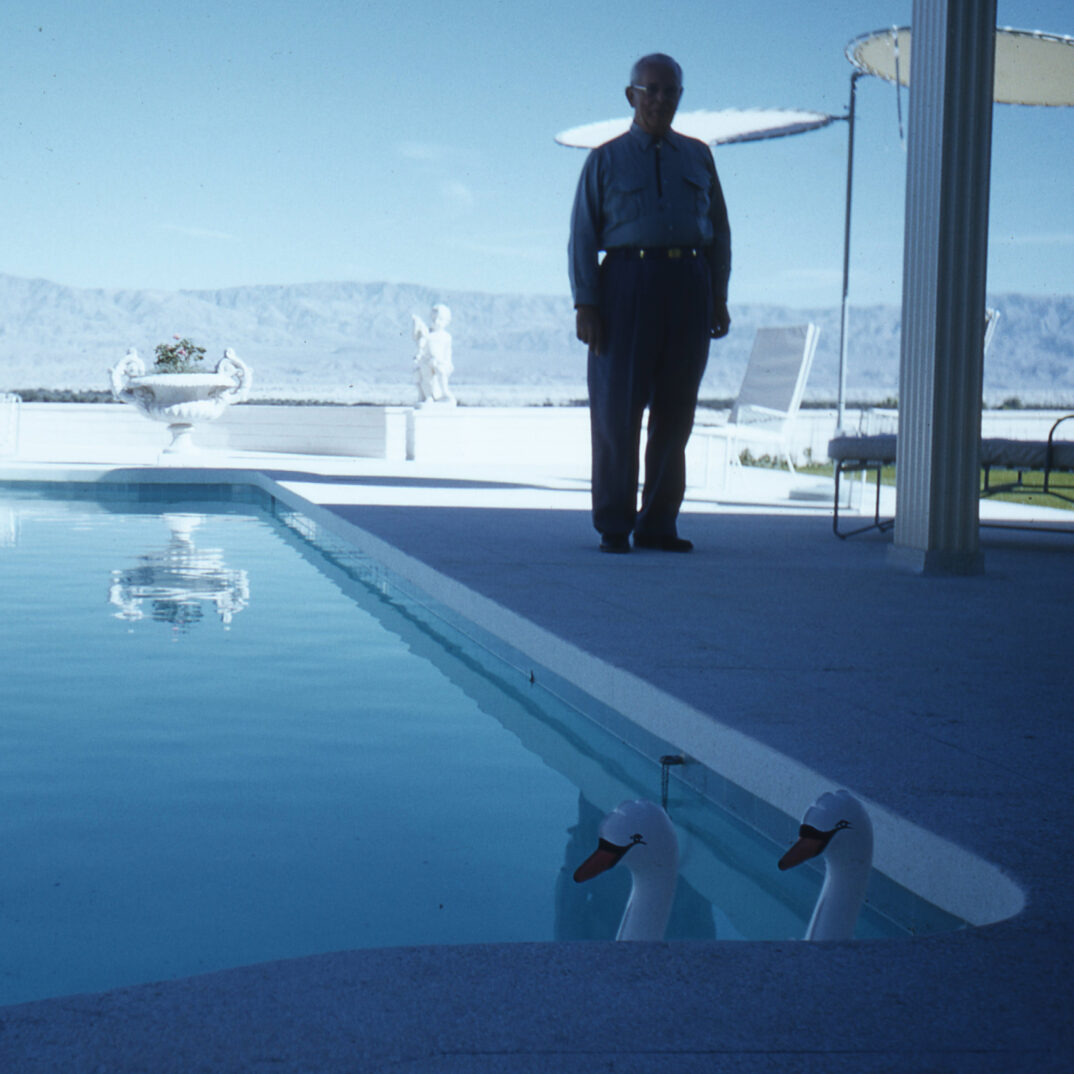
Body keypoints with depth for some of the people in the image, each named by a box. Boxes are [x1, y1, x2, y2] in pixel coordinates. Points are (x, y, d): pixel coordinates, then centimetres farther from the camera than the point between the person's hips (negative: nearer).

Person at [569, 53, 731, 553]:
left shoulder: (697, 156, 16)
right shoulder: (606, 159, 8)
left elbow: (719, 230, 16)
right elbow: (583, 235, 3)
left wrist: (719, 298, 7)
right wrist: (585, 303, -7)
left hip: (689, 286, 3)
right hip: (628, 282, -3)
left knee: (675, 411, 3)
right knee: (617, 409, -3)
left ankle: (659, 523, 11)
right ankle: (613, 526, 5)